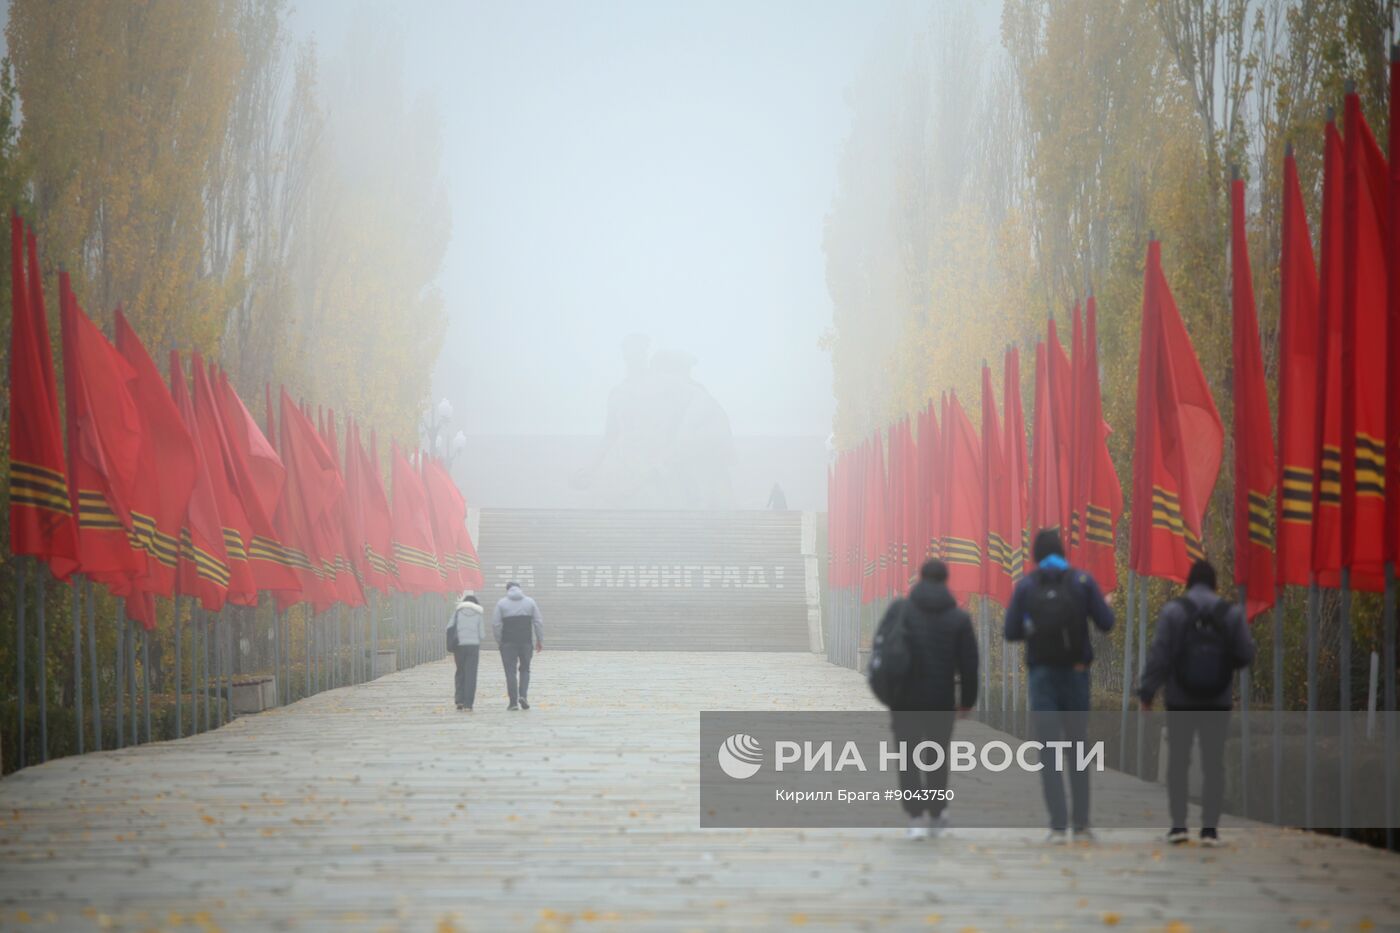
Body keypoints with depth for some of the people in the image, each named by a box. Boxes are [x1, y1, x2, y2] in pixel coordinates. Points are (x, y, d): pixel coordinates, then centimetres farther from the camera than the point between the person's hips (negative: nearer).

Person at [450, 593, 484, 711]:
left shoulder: (457, 611, 4)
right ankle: (468, 704, -4)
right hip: (474, 645, -1)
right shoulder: (478, 614, 4)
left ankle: (460, 700, 6)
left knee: (460, 672, 16)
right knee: (471, 675, 1)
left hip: (459, 645, 1)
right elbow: (482, 633, 2)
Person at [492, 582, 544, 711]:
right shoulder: (530, 602, 6)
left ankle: (513, 702, -3)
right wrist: (540, 641, 12)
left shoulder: (502, 604, 2)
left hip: (508, 643, -1)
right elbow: (539, 622, 5)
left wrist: (499, 641, 8)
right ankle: (523, 695, -5)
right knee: (525, 669, 15)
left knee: (510, 672, 1)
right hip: (526, 642, 1)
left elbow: (496, 624, -2)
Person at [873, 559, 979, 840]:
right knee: (937, 757, 19)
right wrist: (967, 700, 12)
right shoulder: (958, 618, 1)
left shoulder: (899, 609, -2)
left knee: (908, 758, 4)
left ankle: (916, 818, -8)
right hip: (941, 701, 1)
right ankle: (935, 815, 26)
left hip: (904, 699, -1)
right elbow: (969, 664, 1)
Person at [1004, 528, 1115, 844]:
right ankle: (1082, 824, 11)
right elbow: (1106, 623, -2)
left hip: (1042, 674, -1)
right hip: (1076, 672, 1)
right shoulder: (1082, 581, -2)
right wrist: (1104, 604, 20)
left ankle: (1058, 826, -9)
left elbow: (1011, 632, -1)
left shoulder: (1025, 586, -1)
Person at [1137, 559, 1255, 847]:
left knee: (1178, 761, 8)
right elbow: (1246, 655, 0)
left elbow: (1159, 655, -9)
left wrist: (1147, 691, -3)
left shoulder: (1173, 611, -6)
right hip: (1218, 701, 1)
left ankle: (1178, 824, 2)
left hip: (1180, 700, -1)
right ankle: (1209, 827, -1)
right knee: (1213, 763, 4)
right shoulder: (1231, 613, -1)